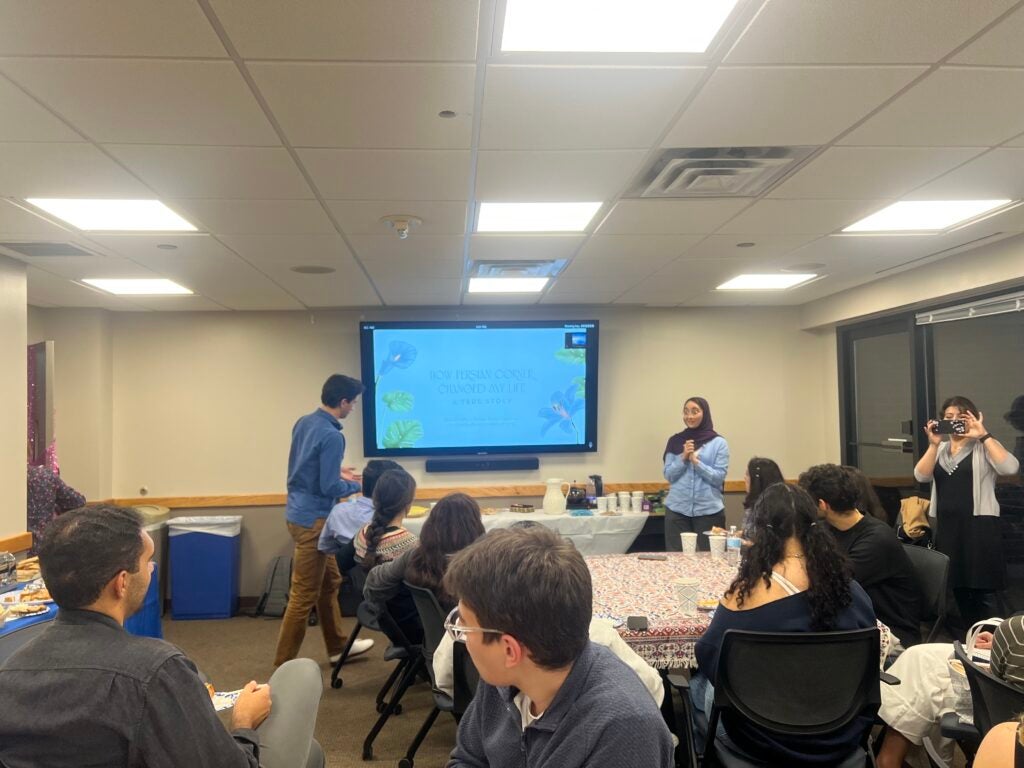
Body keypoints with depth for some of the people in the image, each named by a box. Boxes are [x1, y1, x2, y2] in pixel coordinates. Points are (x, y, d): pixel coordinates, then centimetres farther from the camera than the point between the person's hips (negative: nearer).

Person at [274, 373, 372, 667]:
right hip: (313, 520, -10)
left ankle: (338, 646, 33)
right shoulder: (331, 436, -21)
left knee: (329, 582, 21)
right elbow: (329, 488, -22)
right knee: (304, 595, 0)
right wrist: (357, 485, -5)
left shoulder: (303, 422, 7)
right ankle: (283, 666, 9)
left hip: (300, 512, 10)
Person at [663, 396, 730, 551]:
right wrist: (683, 458, -10)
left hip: (709, 510, -2)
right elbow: (668, 475, 4)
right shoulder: (675, 441, 6)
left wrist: (696, 461, -14)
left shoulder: (719, 443, 0)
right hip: (677, 509, 2)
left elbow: (719, 478, -5)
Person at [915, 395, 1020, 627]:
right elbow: (921, 476, 0)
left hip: (979, 526, -5)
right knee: (959, 589, 12)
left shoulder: (984, 447, -1)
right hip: (947, 528, 5)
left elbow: (1010, 468, -19)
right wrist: (933, 444, -9)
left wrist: (984, 435, -18)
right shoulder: (940, 449, 14)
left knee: (982, 592, -2)